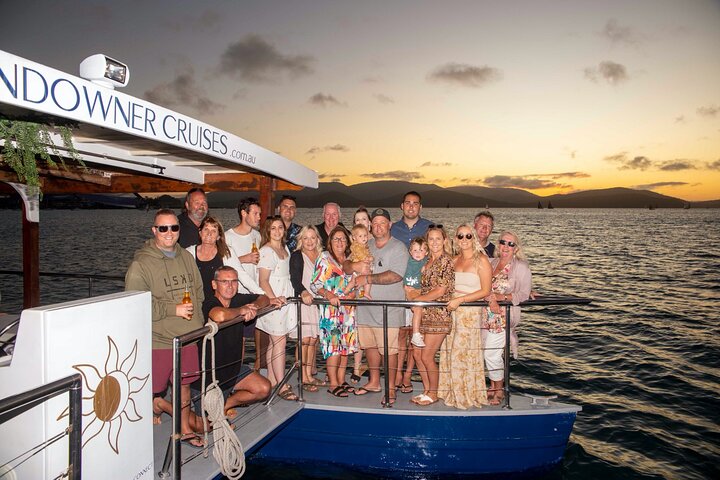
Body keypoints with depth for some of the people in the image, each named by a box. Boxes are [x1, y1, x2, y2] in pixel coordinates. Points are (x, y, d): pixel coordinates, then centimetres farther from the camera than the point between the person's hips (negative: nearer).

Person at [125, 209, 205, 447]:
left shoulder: (186, 257, 9)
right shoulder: (141, 263, -12)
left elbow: (198, 291, 18)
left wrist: (196, 318, 7)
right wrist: (173, 309, -18)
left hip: (187, 336, 6)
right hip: (158, 338, -6)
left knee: (184, 384, 19)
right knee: (152, 390, 0)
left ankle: (185, 429, 35)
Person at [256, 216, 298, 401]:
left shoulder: (285, 249, 14)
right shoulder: (266, 251, -11)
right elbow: (263, 281, -15)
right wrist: (274, 299, -25)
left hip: (284, 300, 8)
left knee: (274, 342, 11)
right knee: (279, 342, -7)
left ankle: (272, 381, 19)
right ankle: (282, 387, -3)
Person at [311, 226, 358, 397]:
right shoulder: (324, 258, -2)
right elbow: (315, 285, -8)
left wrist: (352, 292, -1)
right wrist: (329, 295, -24)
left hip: (347, 309, 6)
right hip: (330, 308, -6)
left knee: (346, 344, 6)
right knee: (334, 344, -8)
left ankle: (341, 380, 17)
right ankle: (333, 384, 0)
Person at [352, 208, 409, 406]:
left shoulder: (398, 248, -6)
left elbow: (396, 276, -19)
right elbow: (346, 265, 13)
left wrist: (367, 279, -16)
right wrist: (353, 265, -12)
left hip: (388, 309, -6)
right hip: (365, 306, 6)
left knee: (389, 350, -1)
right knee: (370, 345, 15)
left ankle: (390, 388, 13)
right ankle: (374, 382, 31)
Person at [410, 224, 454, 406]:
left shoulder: (447, 261, -11)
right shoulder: (427, 261, 13)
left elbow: (440, 291, -16)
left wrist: (416, 299, -10)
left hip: (439, 315, -8)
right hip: (424, 315, 8)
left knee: (427, 356, -2)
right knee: (417, 354, 9)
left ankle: (433, 394, 17)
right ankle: (427, 391, 25)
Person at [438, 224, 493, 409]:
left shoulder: (481, 260, -7)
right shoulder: (454, 260, 12)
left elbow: (486, 291, -12)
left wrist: (460, 299, -17)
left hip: (470, 312, -6)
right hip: (452, 310, 6)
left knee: (463, 353, 0)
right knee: (450, 351, 8)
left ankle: (467, 395, 16)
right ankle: (453, 392, 23)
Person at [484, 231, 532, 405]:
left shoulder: (521, 266, -4)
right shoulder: (492, 262, 11)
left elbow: (523, 295, -8)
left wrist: (502, 297, -17)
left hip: (504, 316, -5)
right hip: (488, 315, 5)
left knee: (492, 353, -8)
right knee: (489, 353, 8)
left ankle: (499, 391, 11)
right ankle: (493, 386, 26)